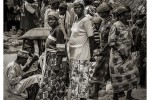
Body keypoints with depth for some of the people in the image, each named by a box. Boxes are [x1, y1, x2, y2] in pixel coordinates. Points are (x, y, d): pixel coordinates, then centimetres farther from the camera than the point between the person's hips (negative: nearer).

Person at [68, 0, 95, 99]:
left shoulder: (86, 20, -11)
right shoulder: (76, 21, 13)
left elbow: (91, 38, -12)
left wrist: (91, 52, -9)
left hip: (82, 56, -9)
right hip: (74, 55, 9)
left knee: (82, 78, -3)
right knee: (74, 78, 14)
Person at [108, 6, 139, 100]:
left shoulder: (127, 25, 10)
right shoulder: (116, 26, -14)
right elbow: (111, 42, -17)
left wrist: (129, 52, 12)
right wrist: (121, 52, -19)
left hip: (127, 55, 8)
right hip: (118, 56, -8)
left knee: (133, 75, 6)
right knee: (118, 78, 0)